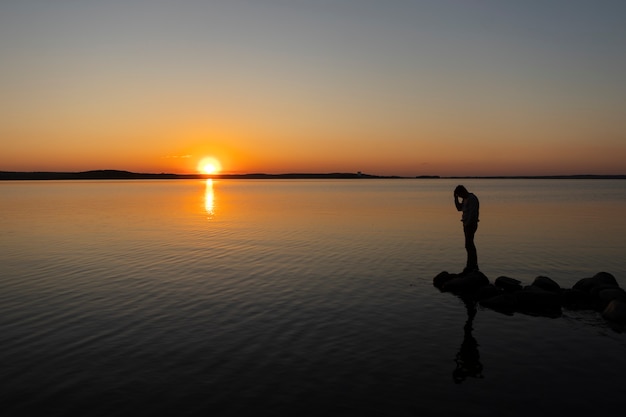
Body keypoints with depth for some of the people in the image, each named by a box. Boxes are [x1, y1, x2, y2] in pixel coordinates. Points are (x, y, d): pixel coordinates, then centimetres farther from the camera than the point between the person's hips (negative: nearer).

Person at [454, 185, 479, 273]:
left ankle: (470, 267, -9)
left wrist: (467, 225, -21)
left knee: (469, 245, -11)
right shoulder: (466, 199, 15)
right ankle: (474, 266, 18)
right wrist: (456, 198, 9)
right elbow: (459, 208, 20)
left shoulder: (472, 198, -16)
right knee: (470, 245, 12)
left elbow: (472, 213, -21)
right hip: (467, 224, 10)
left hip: (470, 225, -10)